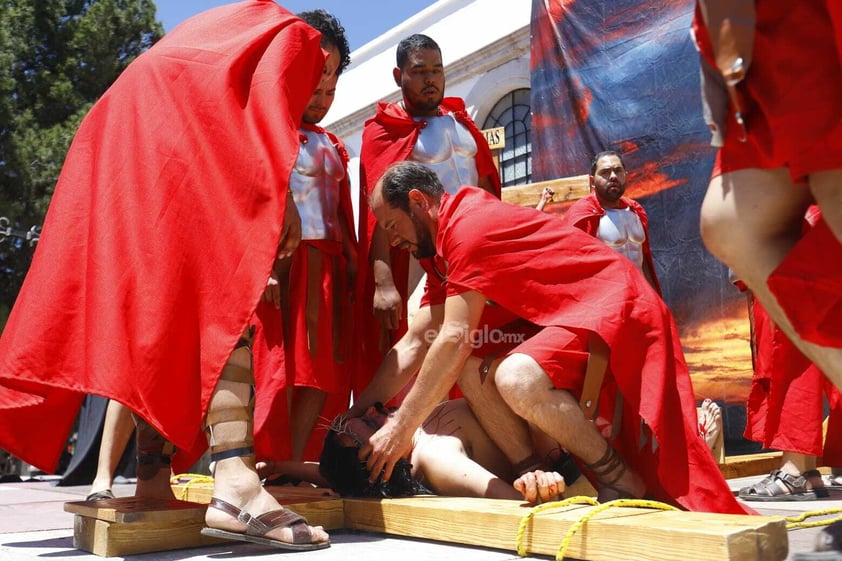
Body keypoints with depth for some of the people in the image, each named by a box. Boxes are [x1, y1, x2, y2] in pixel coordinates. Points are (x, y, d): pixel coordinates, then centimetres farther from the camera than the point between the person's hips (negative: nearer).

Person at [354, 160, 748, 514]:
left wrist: (401, 428, -17)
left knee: (518, 378, -32)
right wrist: (355, 414, 9)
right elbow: (413, 346, 13)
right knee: (473, 372, -2)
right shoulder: (443, 256, 14)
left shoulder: (470, 223, -17)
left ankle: (622, 481, -10)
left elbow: (454, 340, -23)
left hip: (615, 308, -10)